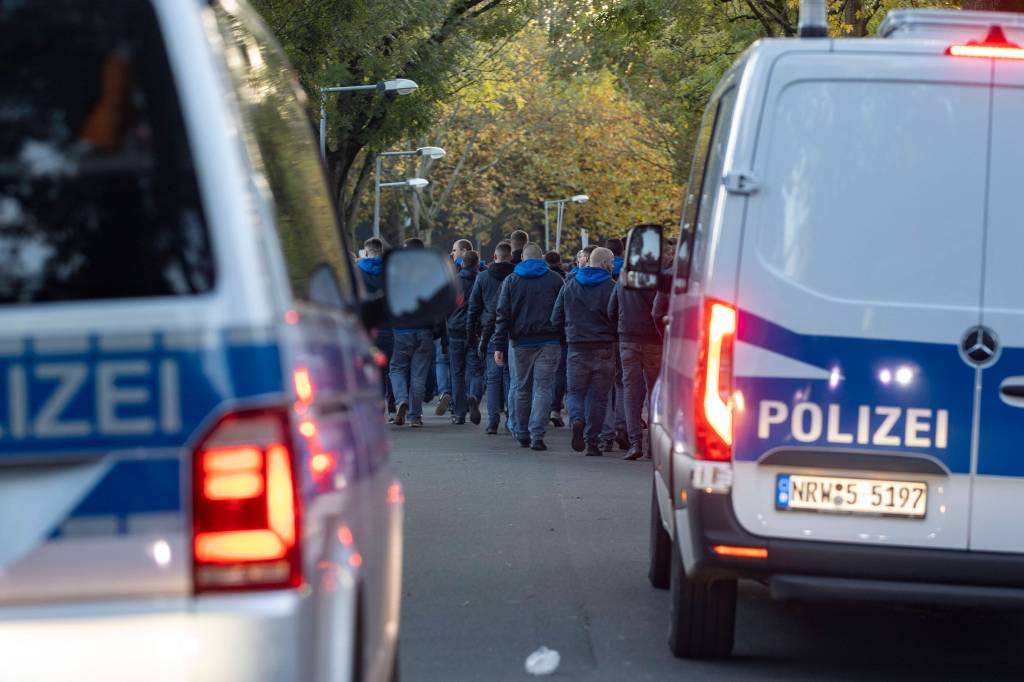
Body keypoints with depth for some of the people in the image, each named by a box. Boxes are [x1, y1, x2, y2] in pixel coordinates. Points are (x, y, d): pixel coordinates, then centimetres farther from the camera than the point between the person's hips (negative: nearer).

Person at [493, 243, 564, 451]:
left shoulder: (511, 281, 7)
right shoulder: (555, 280, 5)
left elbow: (503, 315, 2)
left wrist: (499, 346, 1)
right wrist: (565, 342, 7)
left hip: (522, 342, 1)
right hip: (549, 342, -1)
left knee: (523, 389, 13)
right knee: (543, 388, -4)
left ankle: (523, 435, 18)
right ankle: (537, 435, -17)